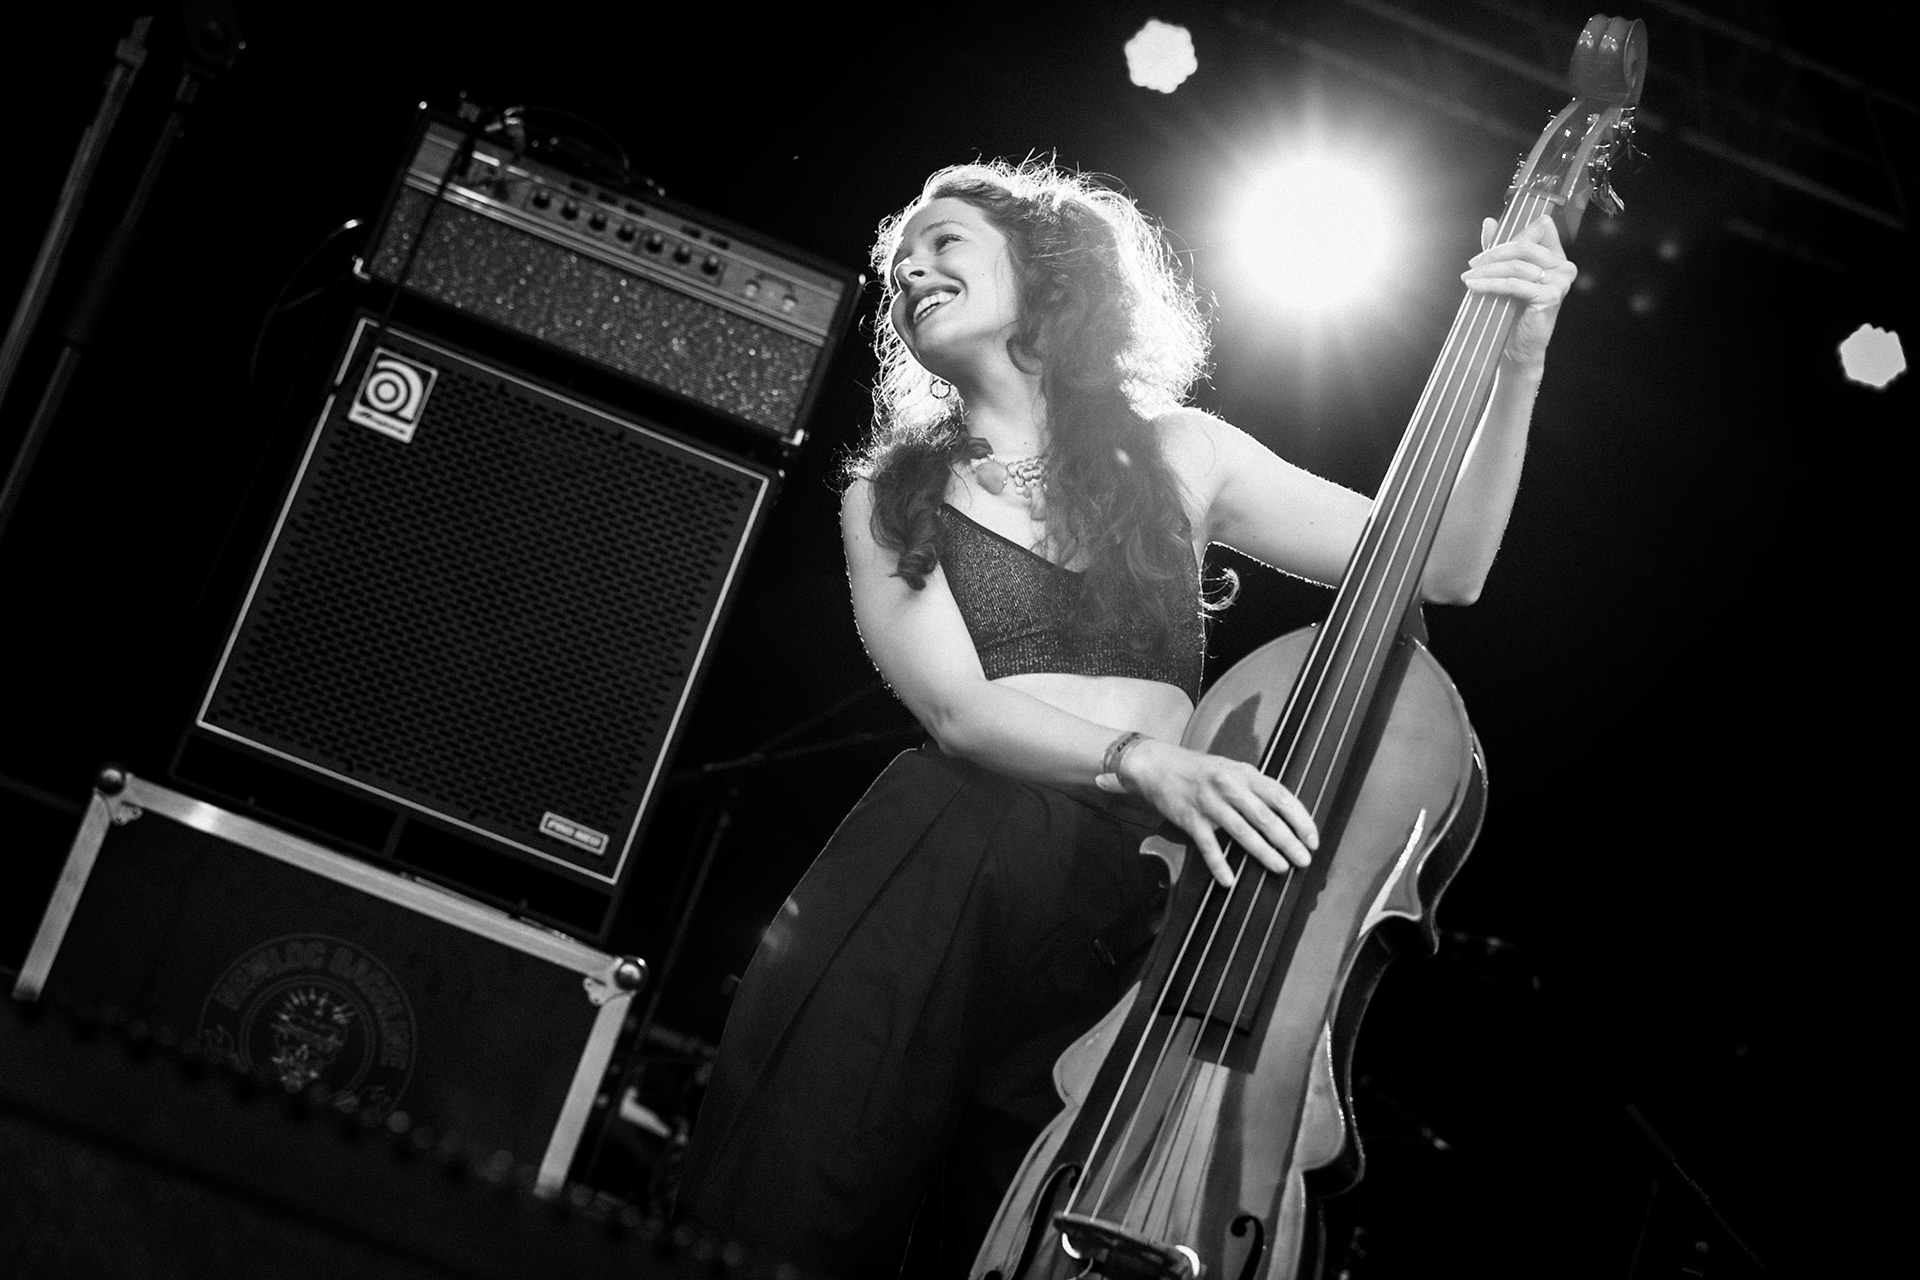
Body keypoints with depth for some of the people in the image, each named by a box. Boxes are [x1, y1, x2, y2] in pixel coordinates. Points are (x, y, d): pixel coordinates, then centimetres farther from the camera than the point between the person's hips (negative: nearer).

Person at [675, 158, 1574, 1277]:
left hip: (1126, 919, 0)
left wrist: (1517, 367, -3)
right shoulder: (889, 495, 12)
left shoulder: (1176, 455, 14)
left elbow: (1444, 566, 9)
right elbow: (956, 708, -5)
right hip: (929, 893, 0)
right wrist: (1141, 757, -22)